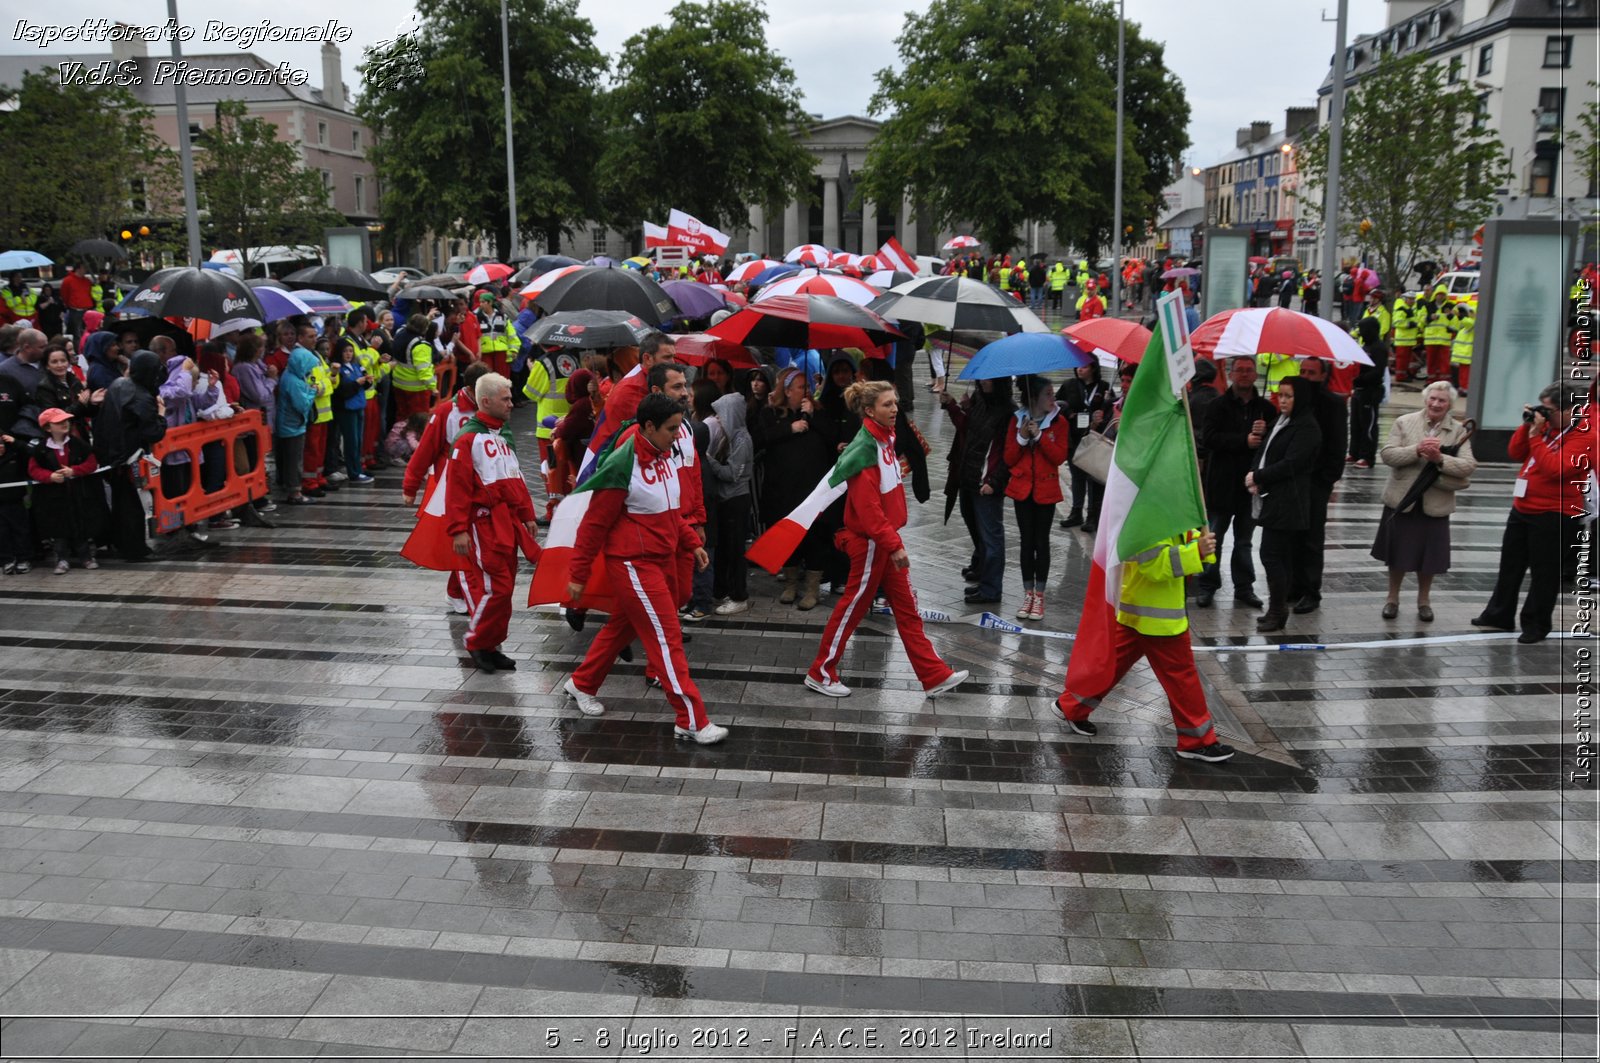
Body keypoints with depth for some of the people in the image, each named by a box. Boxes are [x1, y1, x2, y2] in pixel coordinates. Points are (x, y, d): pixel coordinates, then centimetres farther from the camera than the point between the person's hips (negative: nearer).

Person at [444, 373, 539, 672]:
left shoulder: (504, 434, 14)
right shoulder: (468, 438, -12)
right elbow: (457, 487, -16)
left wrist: (526, 515, 18)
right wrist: (459, 530, -19)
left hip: (508, 522, 8)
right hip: (484, 522, -8)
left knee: (505, 587, 11)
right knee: (495, 587, -8)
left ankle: (492, 645, 23)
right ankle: (477, 644, 10)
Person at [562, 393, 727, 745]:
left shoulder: (664, 457, 5)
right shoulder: (622, 466, -20)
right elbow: (594, 524, -14)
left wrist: (692, 543, 11)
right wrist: (579, 575, -10)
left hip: (662, 559, 9)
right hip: (633, 564, -9)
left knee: (624, 625, 21)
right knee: (666, 637, -7)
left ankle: (582, 684, 40)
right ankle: (692, 722, -2)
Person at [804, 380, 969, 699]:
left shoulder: (885, 438, 7)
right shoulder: (864, 449, -20)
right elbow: (867, 508, -24)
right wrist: (893, 545, -24)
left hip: (885, 536, 9)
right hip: (869, 542, -9)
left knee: (906, 607, 11)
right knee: (853, 607, 4)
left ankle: (935, 676, 17)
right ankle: (820, 674, 19)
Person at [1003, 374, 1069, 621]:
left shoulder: (1058, 422, -3)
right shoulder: (1017, 422, 1)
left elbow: (1060, 456, -11)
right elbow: (1009, 459, 1)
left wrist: (1039, 435, -18)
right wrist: (1021, 438, -14)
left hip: (1046, 489, -1)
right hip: (1022, 489, 2)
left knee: (1041, 542, 3)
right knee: (1026, 541, 7)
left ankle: (1039, 596, 11)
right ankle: (1028, 594, 15)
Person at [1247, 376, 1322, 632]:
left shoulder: (1307, 427, -10)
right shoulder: (1279, 421, 17)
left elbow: (1290, 464, -16)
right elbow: (1263, 451, 15)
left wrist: (1257, 477, -10)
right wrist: (1254, 474, -4)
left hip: (1286, 502, -8)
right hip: (1271, 499, 8)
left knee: (1271, 554, -9)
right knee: (1281, 555, 12)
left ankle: (1277, 612, -2)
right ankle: (1278, 609, 18)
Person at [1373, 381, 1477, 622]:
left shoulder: (1459, 431, 0)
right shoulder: (1404, 422, -1)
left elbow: (1469, 466, -9)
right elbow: (1386, 454, -10)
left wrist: (1441, 459, -24)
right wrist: (1416, 450, -23)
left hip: (1435, 504, 1)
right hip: (1402, 500, 0)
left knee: (1428, 556, 9)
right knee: (1397, 553, 9)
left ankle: (1423, 600, 28)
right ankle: (1392, 598, 26)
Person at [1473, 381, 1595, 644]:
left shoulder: (1585, 436, -16)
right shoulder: (1548, 425, 7)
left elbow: (1556, 468, -27)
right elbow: (1515, 454, 9)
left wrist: (1536, 435, -23)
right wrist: (1527, 425, -3)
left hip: (1554, 515, -8)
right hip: (1523, 507, 8)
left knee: (1544, 571, 3)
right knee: (1510, 564, 16)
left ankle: (1536, 625, 14)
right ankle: (1499, 615, 28)